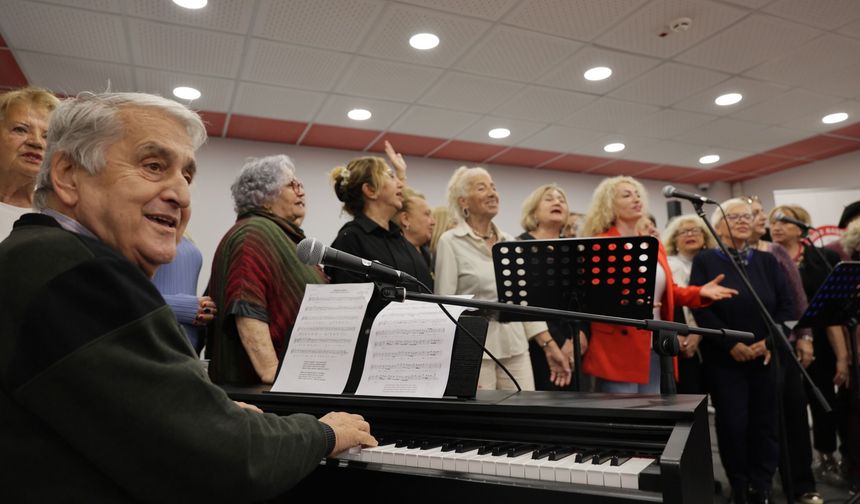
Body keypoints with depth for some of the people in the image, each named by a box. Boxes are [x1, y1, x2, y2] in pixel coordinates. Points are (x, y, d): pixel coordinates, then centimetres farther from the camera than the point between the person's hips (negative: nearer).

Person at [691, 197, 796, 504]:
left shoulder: (767, 261, 12)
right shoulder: (705, 261, 0)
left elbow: (786, 304, 5)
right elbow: (700, 308, -9)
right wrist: (731, 344, -15)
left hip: (765, 357, 4)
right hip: (724, 359, -3)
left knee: (765, 423, 7)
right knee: (733, 424, 0)